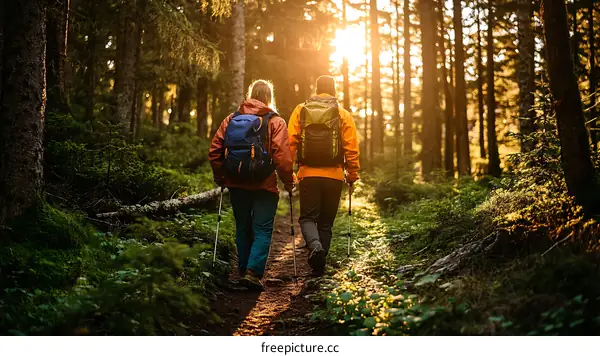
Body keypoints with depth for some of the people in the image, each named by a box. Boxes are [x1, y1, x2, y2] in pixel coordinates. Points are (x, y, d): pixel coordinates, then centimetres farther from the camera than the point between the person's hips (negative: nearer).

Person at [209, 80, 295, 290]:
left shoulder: (231, 119, 6)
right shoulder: (275, 122, -5)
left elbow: (215, 150, 3)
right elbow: (282, 156, -15)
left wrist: (221, 178, 14)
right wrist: (288, 182, -3)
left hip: (236, 185, 4)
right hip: (264, 186, -4)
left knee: (243, 228, 16)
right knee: (262, 230, 2)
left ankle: (243, 271, 21)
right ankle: (253, 272, -11)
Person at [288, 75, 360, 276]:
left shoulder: (300, 111, 3)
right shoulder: (343, 115, 2)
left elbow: (290, 143, -1)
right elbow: (351, 149, -2)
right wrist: (353, 175, 7)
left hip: (308, 174, 0)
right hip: (334, 176, 1)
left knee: (308, 217, 9)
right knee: (326, 221, 12)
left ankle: (315, 245, -21)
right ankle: (319, 265, 16)